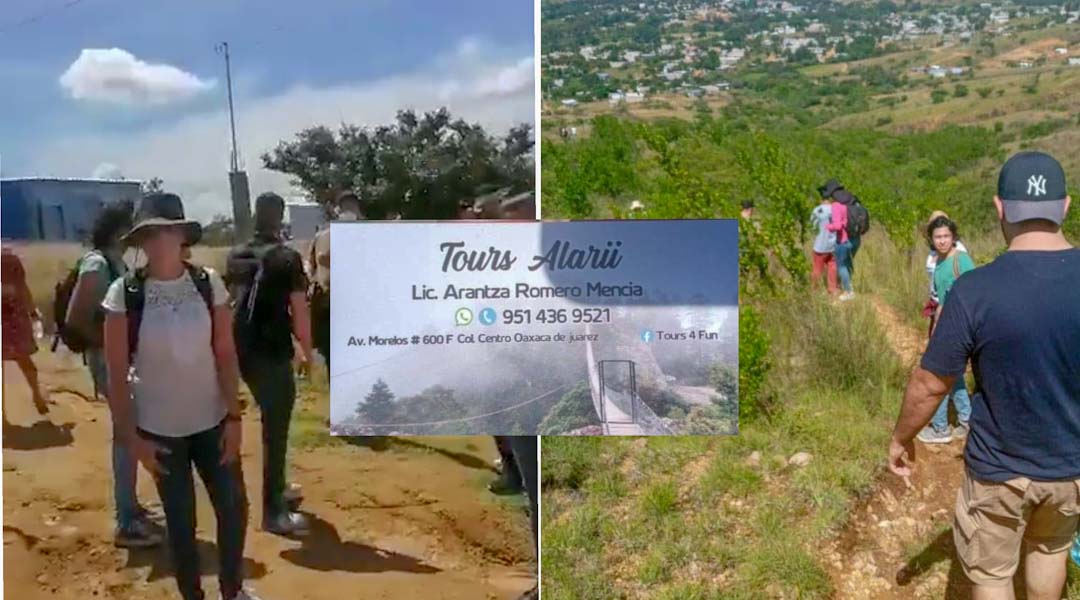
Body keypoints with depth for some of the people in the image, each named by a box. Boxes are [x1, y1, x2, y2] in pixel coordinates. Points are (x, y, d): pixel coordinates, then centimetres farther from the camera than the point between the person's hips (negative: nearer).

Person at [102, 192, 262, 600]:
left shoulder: (209, 283, -7)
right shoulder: (124, 294, -11)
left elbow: (225, 354, -3)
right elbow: (117, 374, -7)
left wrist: (233, 418, -5)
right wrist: (132, 437, -8)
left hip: (213, 422, 2)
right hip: (160, 430, -1)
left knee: (233, 508, 7)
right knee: (180, 521, 9)